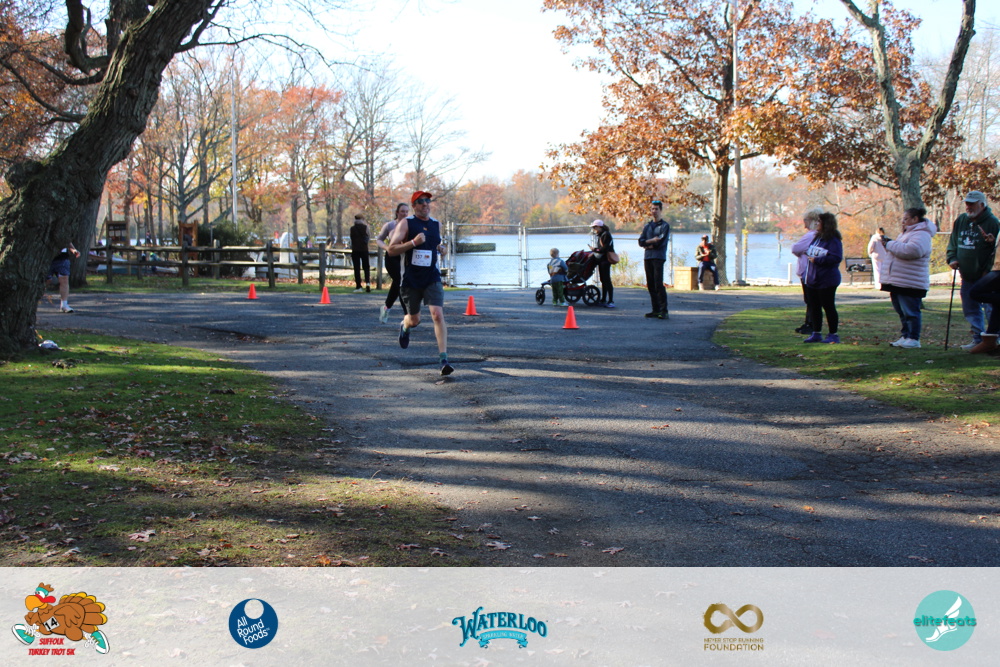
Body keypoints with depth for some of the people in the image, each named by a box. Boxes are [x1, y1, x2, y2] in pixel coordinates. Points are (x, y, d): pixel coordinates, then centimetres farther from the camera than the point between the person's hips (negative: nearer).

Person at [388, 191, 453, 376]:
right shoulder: (406, 223, -5)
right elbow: (391, 249, -11)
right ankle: (404, 325, 51)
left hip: (432, 278, 2)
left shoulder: (437, 225, 9)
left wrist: (441, 248, 5)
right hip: (411, 279, -2)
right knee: (414, 320, 11)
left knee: (438, 315, -17)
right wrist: (413, 242, -24)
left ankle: (444, 359, -19)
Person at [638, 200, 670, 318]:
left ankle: (664, 311, -14)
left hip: (658, 258, -6)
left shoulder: (665, 225, 1)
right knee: (651, 285, 6)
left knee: (658, 284, -14)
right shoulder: (647, 225, 18)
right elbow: (641, 241, 7)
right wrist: (652, 240, -10)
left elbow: (661, 242, -11)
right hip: (647, 257, 6)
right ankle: (656, 309, 11)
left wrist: (648, 245, -2)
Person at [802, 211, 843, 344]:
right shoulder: (817, 238, 12)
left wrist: (817, 260, -21)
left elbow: (836, 258, -25)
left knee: (828, 307, -1)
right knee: (814, 307, 12)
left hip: (827, 281, -9)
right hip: (812, 280, 9)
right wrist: (808, 254, 4)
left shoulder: (834, 241, -14)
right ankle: (816, 333, 20)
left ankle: (833, 335, 8)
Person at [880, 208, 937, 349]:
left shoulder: (921, 235, -12)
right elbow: (898, 251, 30)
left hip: (910, 283, -10)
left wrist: (890, 244, -18)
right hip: (898, 282, 10)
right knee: (902, 312, 14)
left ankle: (914, 339, 0)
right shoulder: (906, 233, 21)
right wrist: (887, 243, 9)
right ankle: (905, 337, 21)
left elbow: (911, 250, -30)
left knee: (910, 312, -6)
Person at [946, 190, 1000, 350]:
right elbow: (952, 243, 21)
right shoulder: (960, 221, 9)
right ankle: (978, 340, 20)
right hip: (967, 277, 7)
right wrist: (952, 258, 4)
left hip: (986, 277, -6)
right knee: (970, 310, 10)